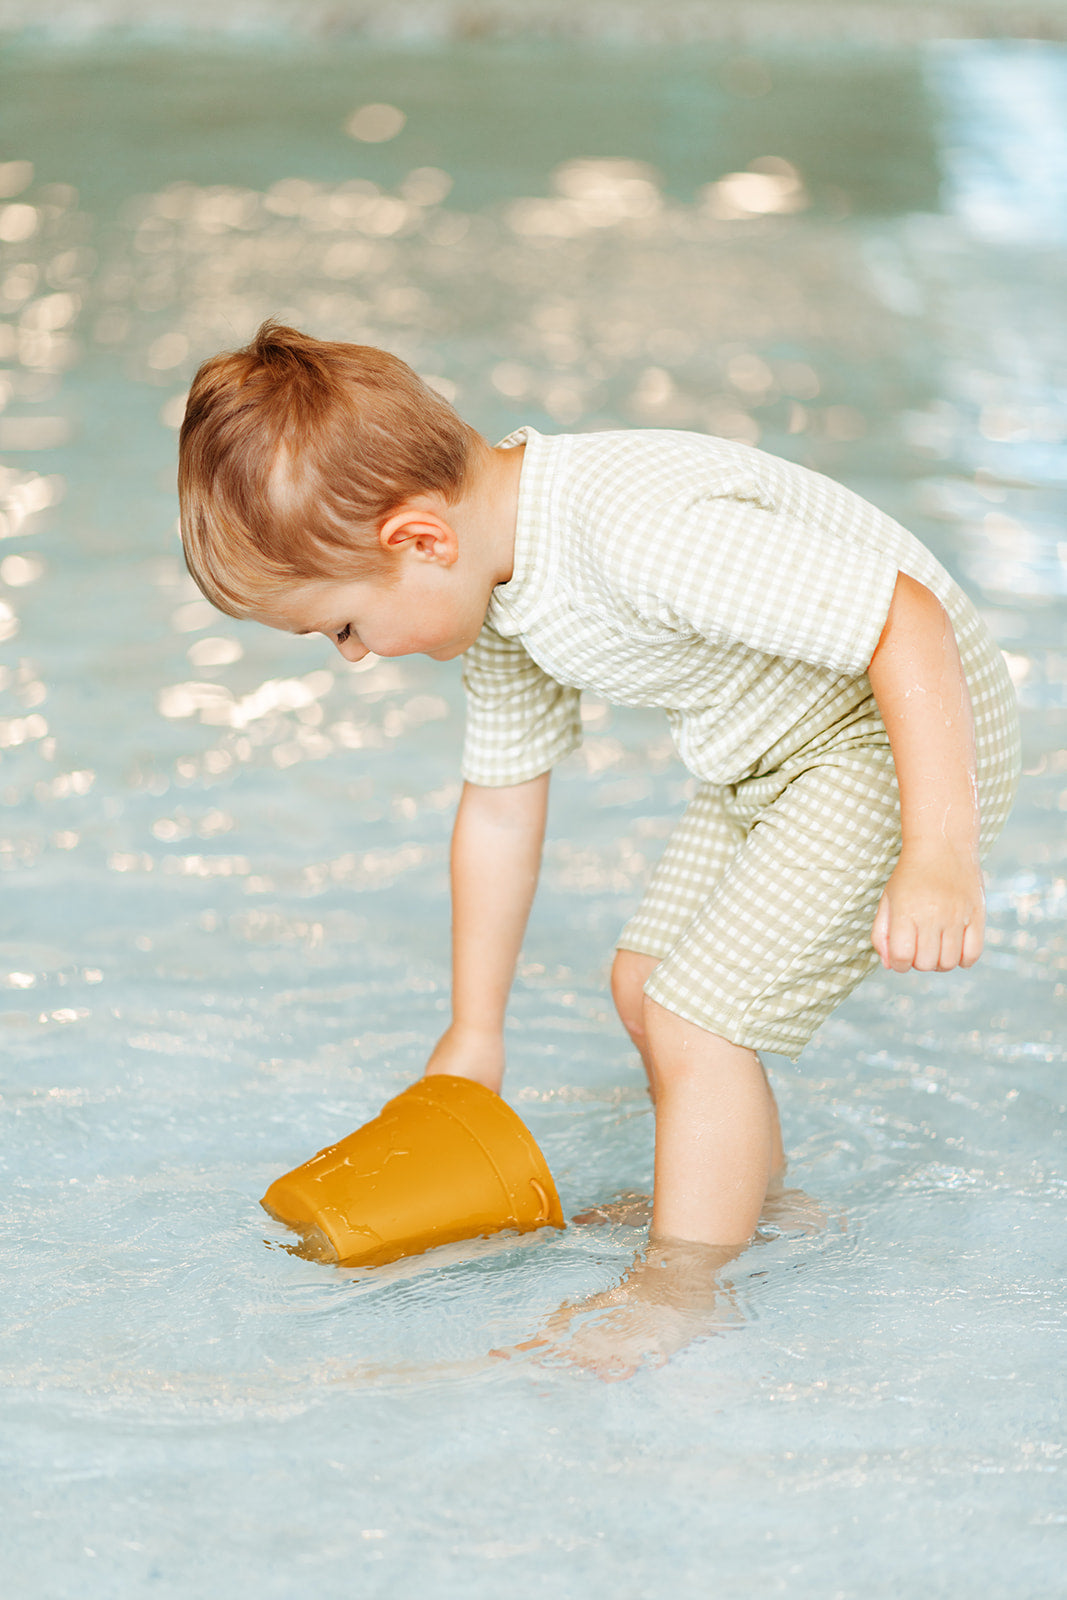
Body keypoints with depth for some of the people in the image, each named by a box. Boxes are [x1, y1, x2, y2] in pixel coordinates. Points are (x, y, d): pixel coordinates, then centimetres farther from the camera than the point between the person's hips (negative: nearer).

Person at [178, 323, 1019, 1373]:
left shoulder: (644, 531, -37)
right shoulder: (495, 596, -5)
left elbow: (910, 620, -37)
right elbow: (499, 811, 7)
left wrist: (941, 856, -39)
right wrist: (473, 1032, 15)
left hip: (914, 728, -9)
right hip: (767, 754, 10)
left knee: (696, 1020, -13)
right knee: (647, 980, 17)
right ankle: (759, 1204, 36)